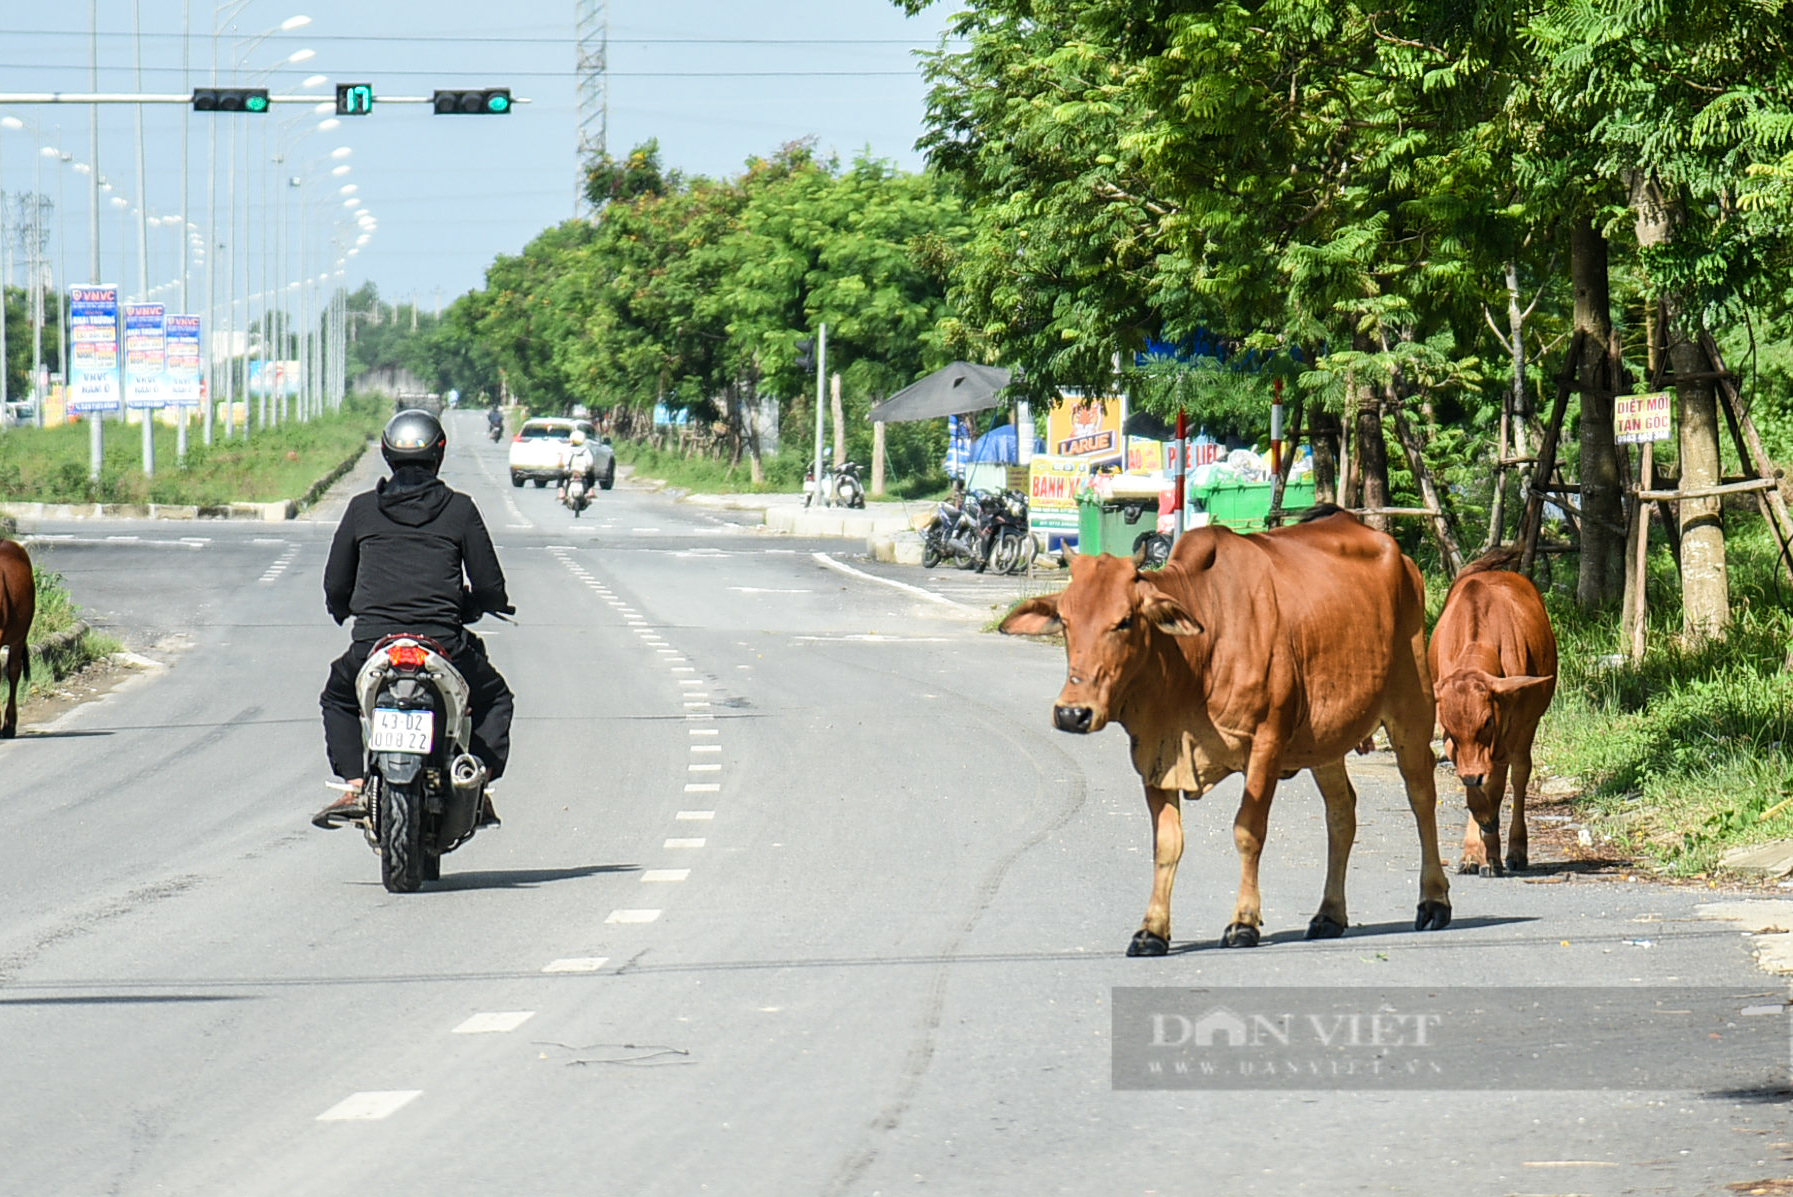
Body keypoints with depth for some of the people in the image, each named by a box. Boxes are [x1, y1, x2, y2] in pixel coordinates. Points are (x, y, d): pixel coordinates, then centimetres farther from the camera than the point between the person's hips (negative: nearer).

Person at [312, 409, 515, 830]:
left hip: (372, 642, 1)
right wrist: (467, 609, 26)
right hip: (443, 644, -1)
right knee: (493, 698, 25)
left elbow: (335, 586, 11)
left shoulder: (362, 509, 6)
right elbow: (490, 586, 4)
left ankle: (353, 788, 11)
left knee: (337, 699, 30)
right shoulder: (459, 510, 3)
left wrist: (345, 613, 33)